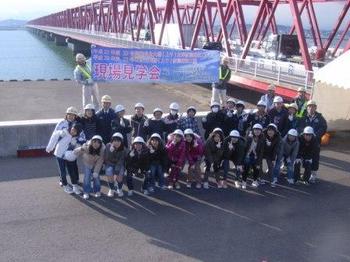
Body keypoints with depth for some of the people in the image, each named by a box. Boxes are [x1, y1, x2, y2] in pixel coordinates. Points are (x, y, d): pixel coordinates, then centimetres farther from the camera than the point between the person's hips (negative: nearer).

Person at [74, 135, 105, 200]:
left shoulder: (102, 149, -31)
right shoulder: (86, 147, -34)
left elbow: (99, 162, -24)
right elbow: (75, 152, -25)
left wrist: (96, 171, -26)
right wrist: (81, 149, -46)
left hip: (96, 165, 1)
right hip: (87, 163, 0)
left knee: (96, 176, 0)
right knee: (87, 177, -6)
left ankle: (97, 191, 21)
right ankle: (86, 192, 10)